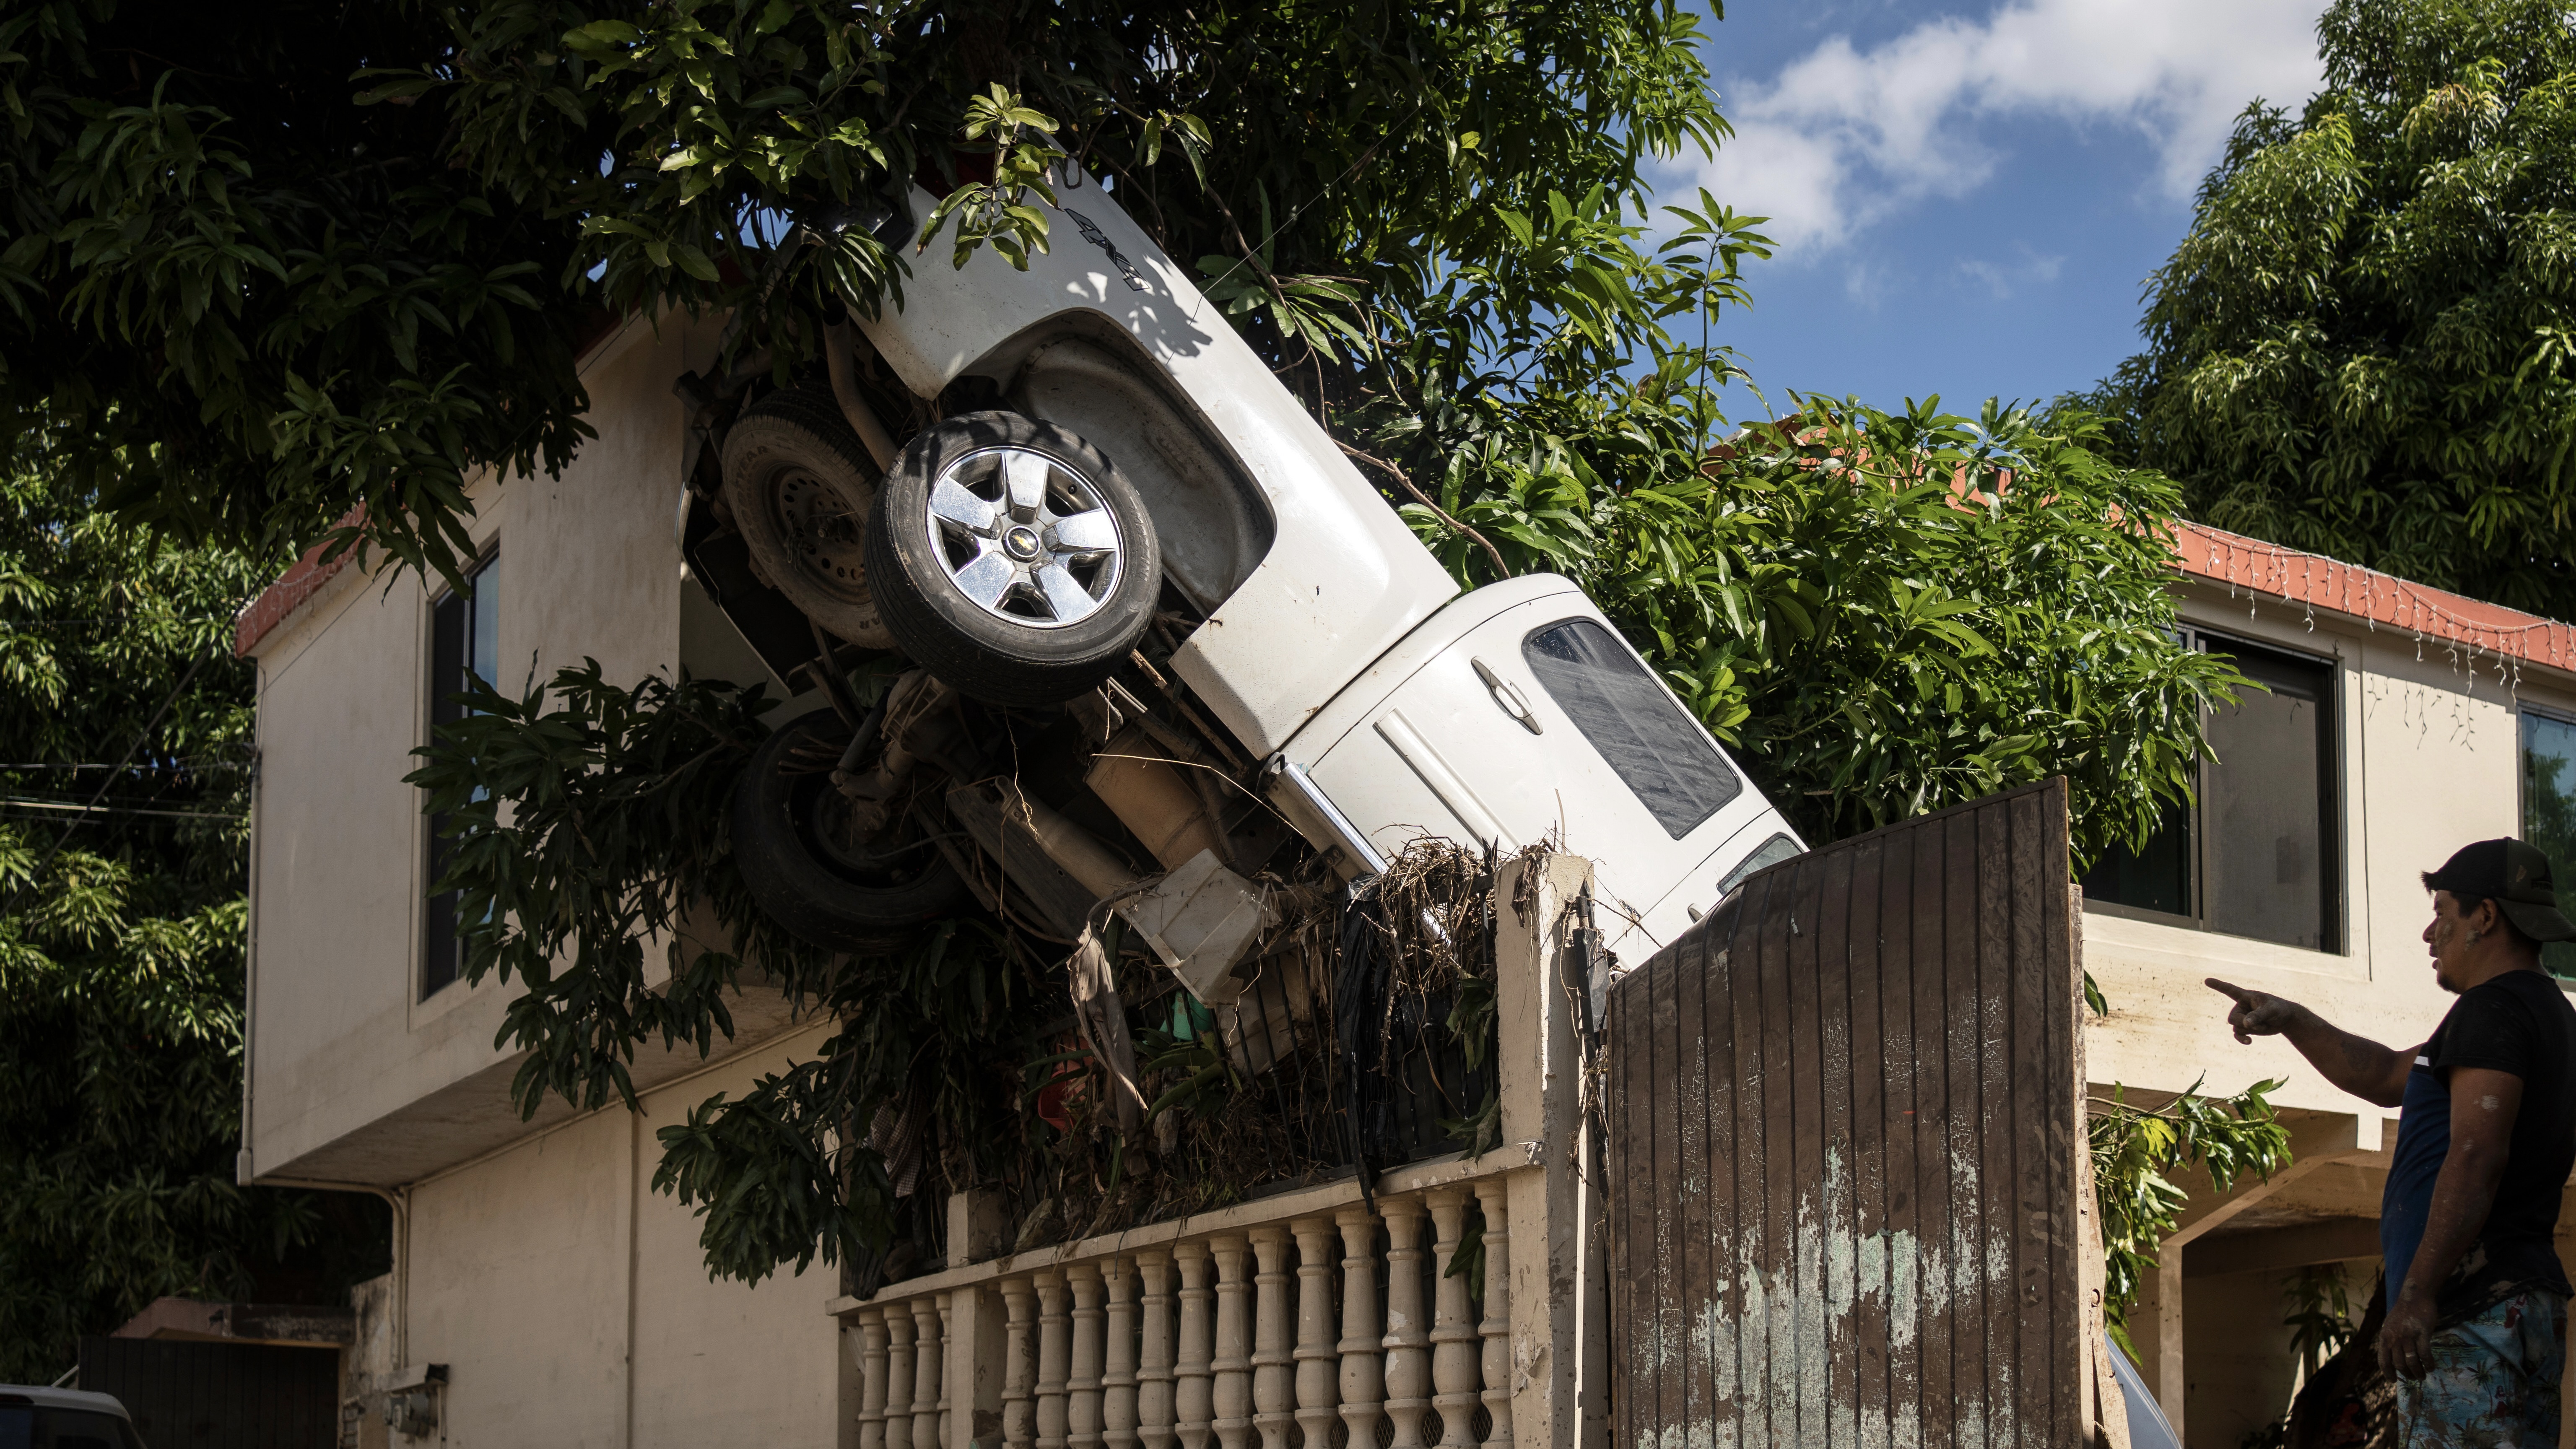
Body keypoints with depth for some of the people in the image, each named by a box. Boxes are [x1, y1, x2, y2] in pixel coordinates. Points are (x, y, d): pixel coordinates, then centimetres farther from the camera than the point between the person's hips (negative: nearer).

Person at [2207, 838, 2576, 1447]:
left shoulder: (2492, 1009, -10)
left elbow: (2476, 1157, -21)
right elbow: (2388, 1078, 33)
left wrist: (2418, 1294, -26)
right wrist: (2290, 1021, 29)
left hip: (2474, 1308, -11)